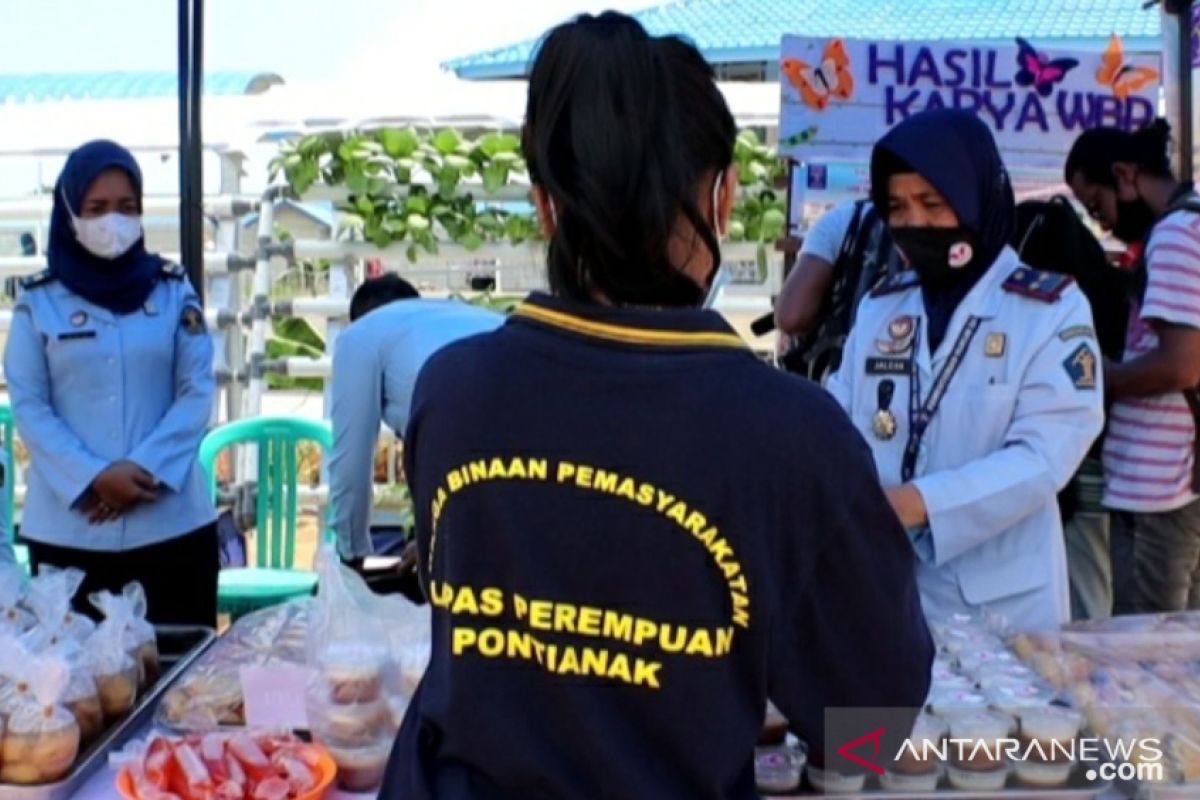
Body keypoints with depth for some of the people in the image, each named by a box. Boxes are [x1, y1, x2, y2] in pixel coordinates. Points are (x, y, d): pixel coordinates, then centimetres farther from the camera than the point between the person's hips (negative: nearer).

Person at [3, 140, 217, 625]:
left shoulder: (174, 291, 7)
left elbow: (198, 392, 2)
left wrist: (144, 468, -11)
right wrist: (92, 478, -13)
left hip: (173, 521, 1)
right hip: (67, 527, -1)